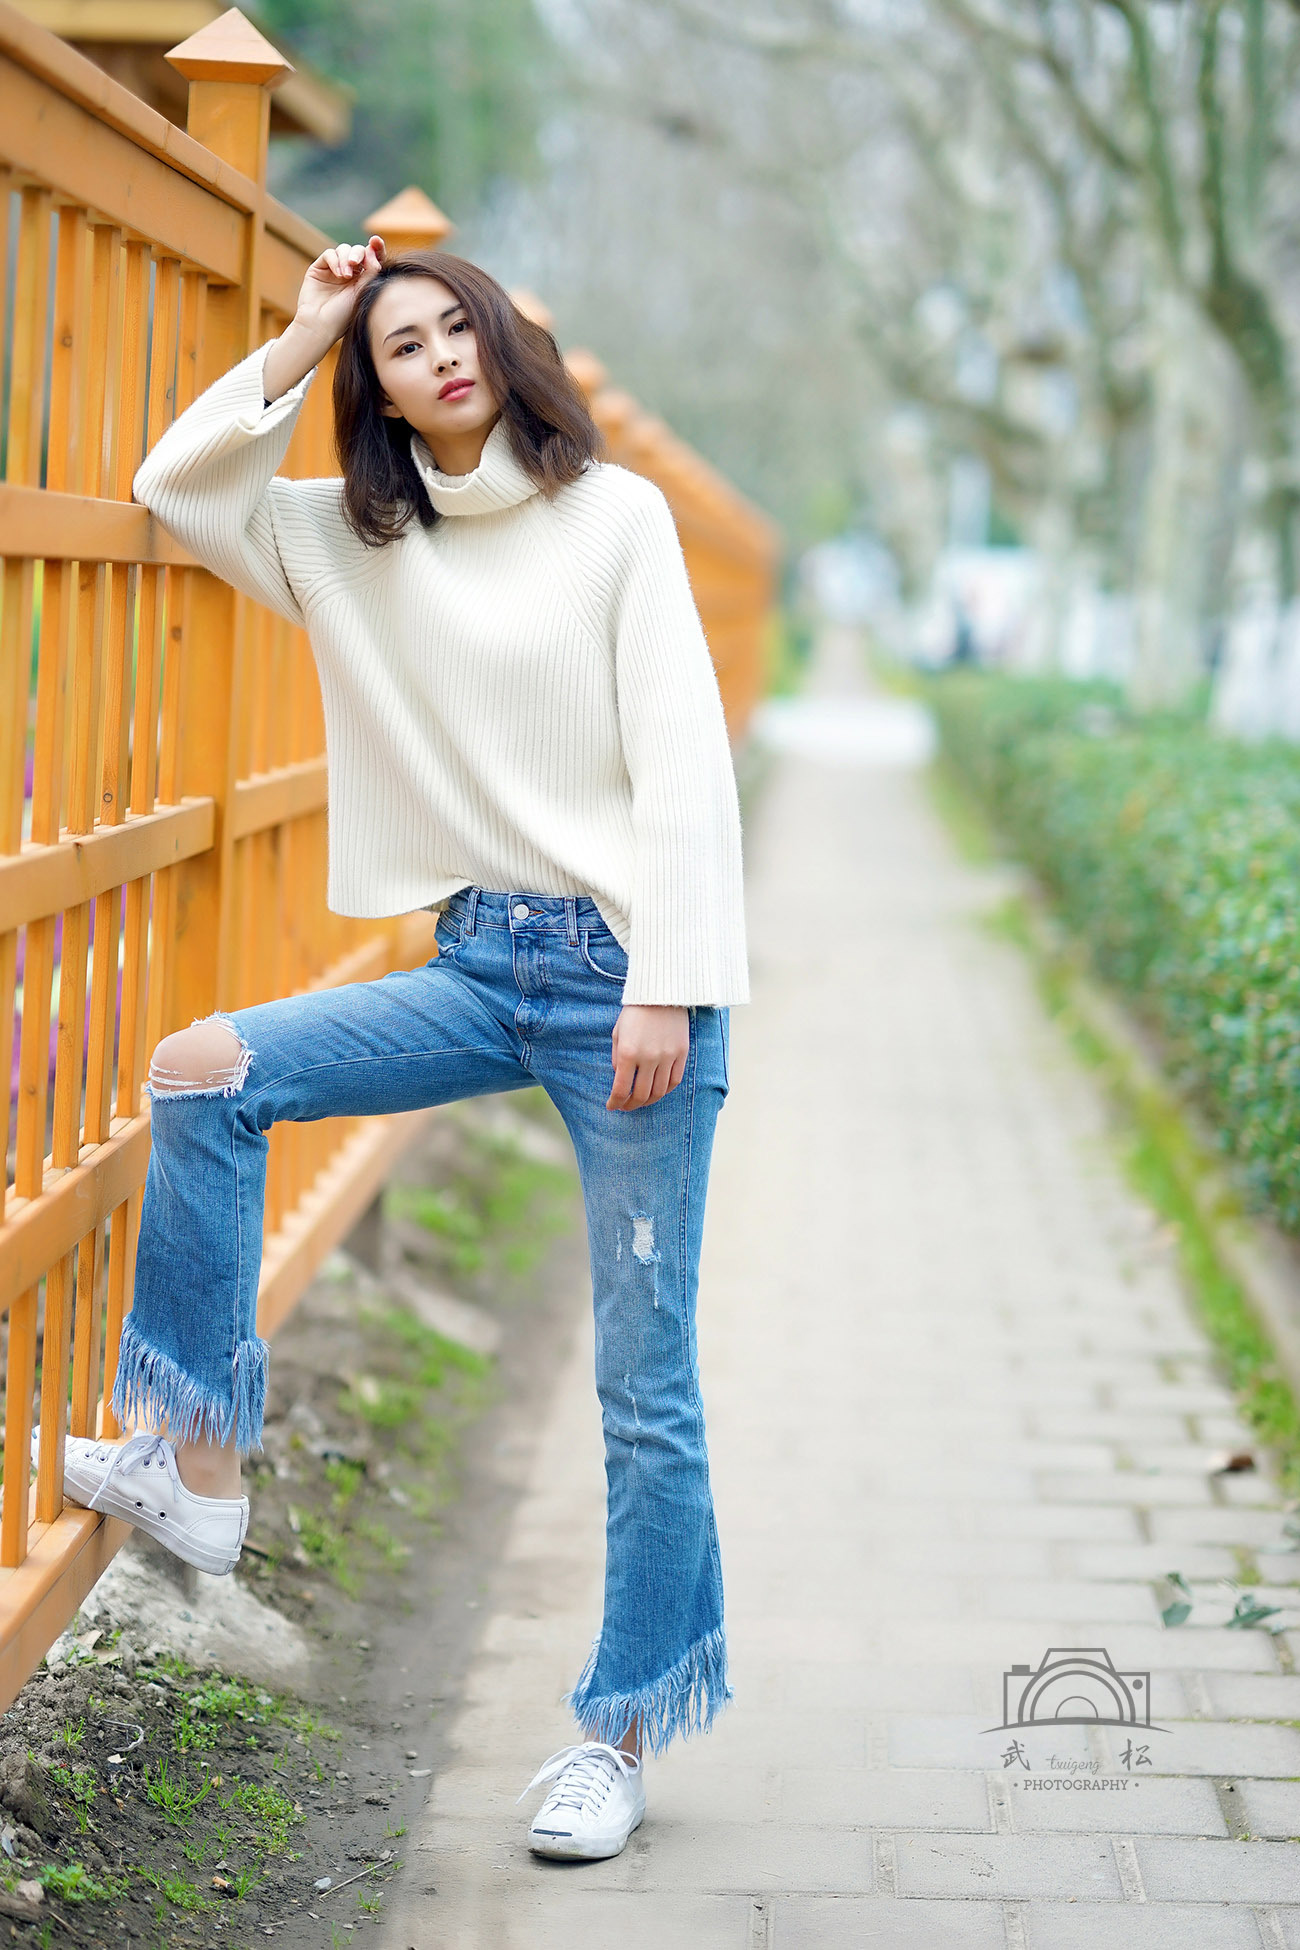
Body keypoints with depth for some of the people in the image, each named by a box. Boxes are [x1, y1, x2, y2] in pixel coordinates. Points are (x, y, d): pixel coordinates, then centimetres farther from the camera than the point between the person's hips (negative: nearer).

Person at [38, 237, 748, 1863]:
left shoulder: (612, 512, -3)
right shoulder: (355, 538, 11)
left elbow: (680, 756, -8)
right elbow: (176, 491, 9)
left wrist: (663, 986, -15)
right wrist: (300, 341, 5)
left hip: (622, 961, -5)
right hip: (478, 960, 5)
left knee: (643, 1380, -1)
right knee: (203, 1072, -12)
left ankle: (621, 1731, 12)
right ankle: (199, 1466, -2)